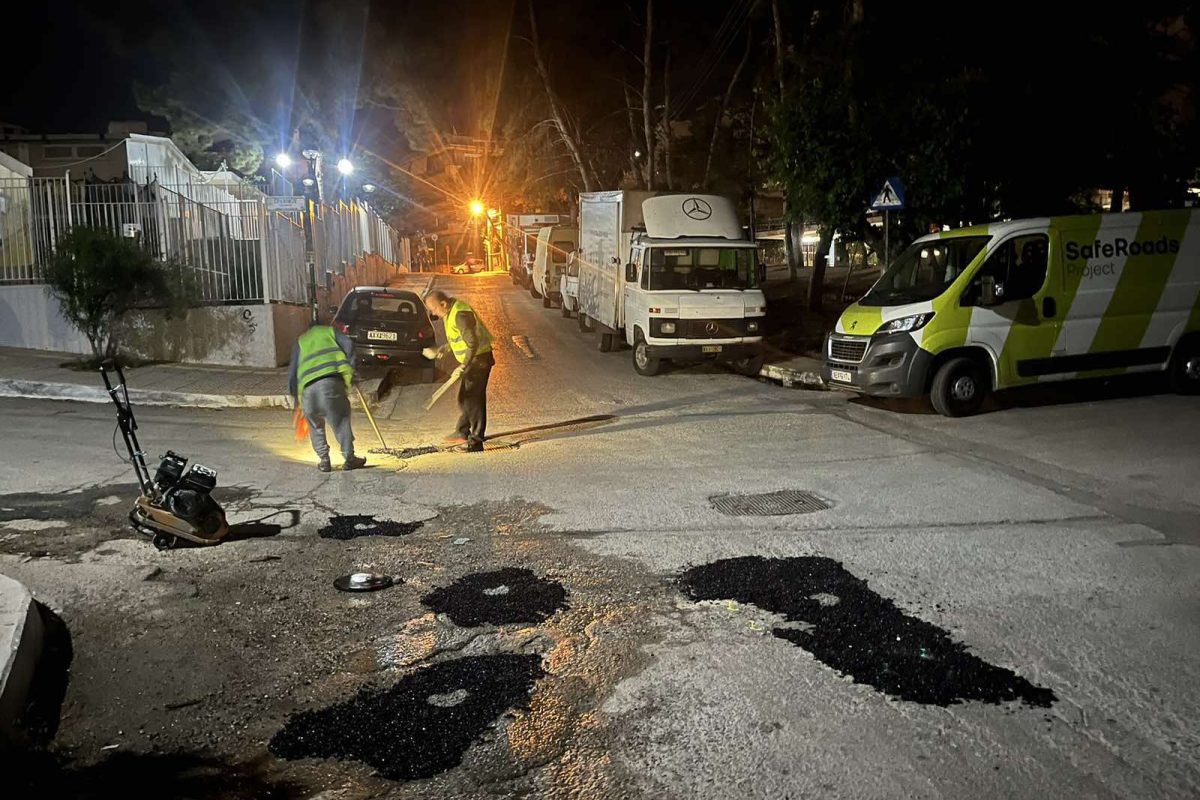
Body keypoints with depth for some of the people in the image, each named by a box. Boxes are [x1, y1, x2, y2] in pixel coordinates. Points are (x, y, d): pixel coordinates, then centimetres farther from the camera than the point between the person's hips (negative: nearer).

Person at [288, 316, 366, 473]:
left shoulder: (300, 341, 32)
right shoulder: (329, 330, 29)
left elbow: (292, 375, 26)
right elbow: (348, 344, 7)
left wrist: (297, 398, 34)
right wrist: (350, 368, 11)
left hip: (307, 385, 2)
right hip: (331, 379, -2)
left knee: (315, 424, 18)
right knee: (341, 419, 6)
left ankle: (324, 461, 15)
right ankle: (349, 458, 4)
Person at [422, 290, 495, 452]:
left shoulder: (460, 315, -24)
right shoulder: (450, 312, 8)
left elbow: (473, 343, -27)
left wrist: (464, 366, -26)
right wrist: (440, 350, 14)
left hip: (478, 359, -10)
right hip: (471, 360, 10)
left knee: (472, 398, -10)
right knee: (464, 397, 18)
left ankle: (476, 441, -6)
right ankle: (463, 432, 31)